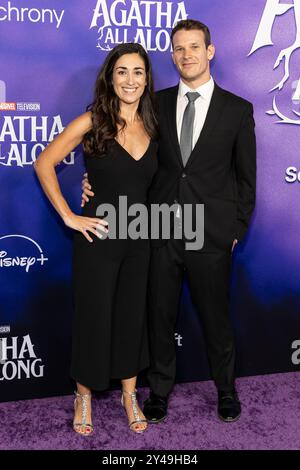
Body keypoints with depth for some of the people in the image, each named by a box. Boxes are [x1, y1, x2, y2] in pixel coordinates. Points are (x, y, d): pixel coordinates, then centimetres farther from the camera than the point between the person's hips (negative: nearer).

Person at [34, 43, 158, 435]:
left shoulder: (153, 125, 3)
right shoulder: (93, 121, -10)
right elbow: (44, 164, -7)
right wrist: (69, 216, -9)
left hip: (140, 237, 4)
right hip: (99, 237, -4)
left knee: (134, 315, 14)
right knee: (93, 315, 8)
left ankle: (130, 395, 33)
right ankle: (84, 396, 30)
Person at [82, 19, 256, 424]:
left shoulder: (237, 109, 0)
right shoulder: (157, 103, 6)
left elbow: (246, 177, 4)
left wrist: (238, 228, 1)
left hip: (212, 236, -2)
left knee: (215, 316, 12)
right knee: (160, 315, 12)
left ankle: (226, 390, 35)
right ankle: (160, 390, 32)